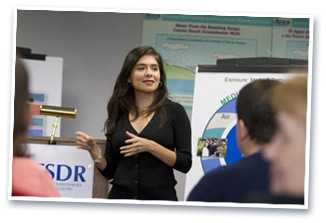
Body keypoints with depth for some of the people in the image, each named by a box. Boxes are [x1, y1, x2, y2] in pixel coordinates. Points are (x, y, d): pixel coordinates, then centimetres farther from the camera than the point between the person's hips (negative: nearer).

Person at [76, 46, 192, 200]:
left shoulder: (174, 111, 0)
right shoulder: (118, 114, 10)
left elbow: (185, 163, -6)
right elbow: (109, 170, 12)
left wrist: (150, 146, -18)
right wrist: (94, 150, -7)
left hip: (160, 201, -3)